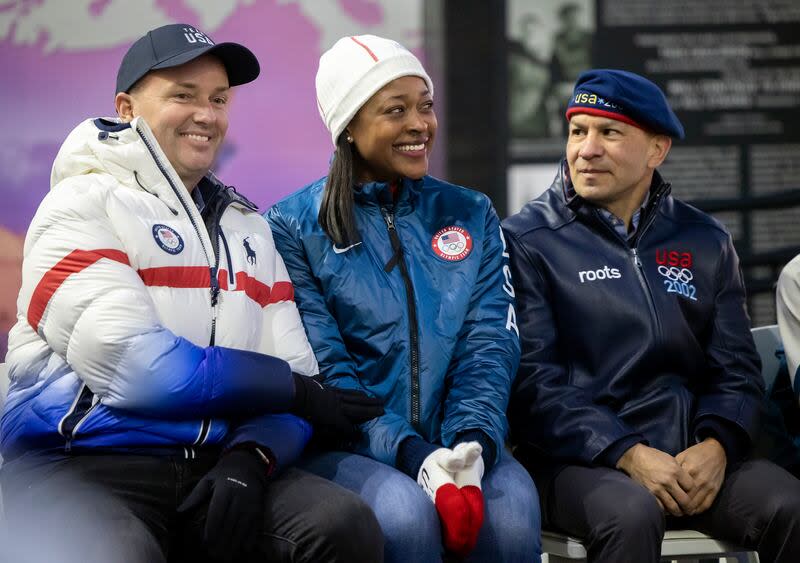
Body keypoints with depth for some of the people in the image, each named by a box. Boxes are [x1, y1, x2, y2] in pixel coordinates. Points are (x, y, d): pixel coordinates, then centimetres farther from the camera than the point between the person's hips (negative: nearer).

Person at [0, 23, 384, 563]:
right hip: (85, 470, -5)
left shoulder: (248, 228, 21)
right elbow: (127, 362, -13)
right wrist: (298, 390, -7)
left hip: (216, 468, 5)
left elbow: (292, 368, 11)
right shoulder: (84, 204, 1)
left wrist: (252, 456, -12)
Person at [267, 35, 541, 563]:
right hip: (347, 449, -2)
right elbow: (322, 368, -6)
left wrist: (470, 445, -17)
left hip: (456, 443, 2)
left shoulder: (471, 215, 14)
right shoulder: (293, 226, 3)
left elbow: (490, 347, 3)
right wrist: (413, 455, -21)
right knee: (407, 513, -34)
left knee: (511, 509, -31)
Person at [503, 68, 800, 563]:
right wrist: (628, 455, -17)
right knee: (632, 514, -36)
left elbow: (737, 370, 12)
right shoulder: (526, 241, 2)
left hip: (692, 460, 4)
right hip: (578, 461, -3)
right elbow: (533, 378, -7)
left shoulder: (707, 243, 16)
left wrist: (715, 446, -9)